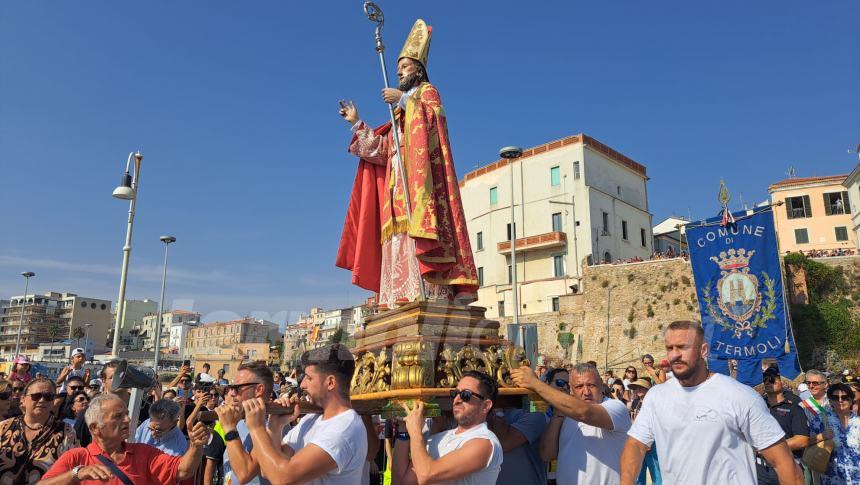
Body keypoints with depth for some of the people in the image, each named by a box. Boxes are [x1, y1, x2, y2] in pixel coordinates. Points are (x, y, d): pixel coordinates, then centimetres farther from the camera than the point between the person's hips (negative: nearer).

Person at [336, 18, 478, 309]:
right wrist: (357, 124, 22)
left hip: (420, 181, -7)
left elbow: (433, 117, -10)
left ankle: (430, 297, -28)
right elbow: (381, 151, 21)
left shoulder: (427, 91, 14)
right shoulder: (401, 116, 32)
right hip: (399, 187, 7)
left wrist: (403, 98, -10)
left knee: (418, 234, -22)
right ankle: (403, 301, -9)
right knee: (400, 245, -4)